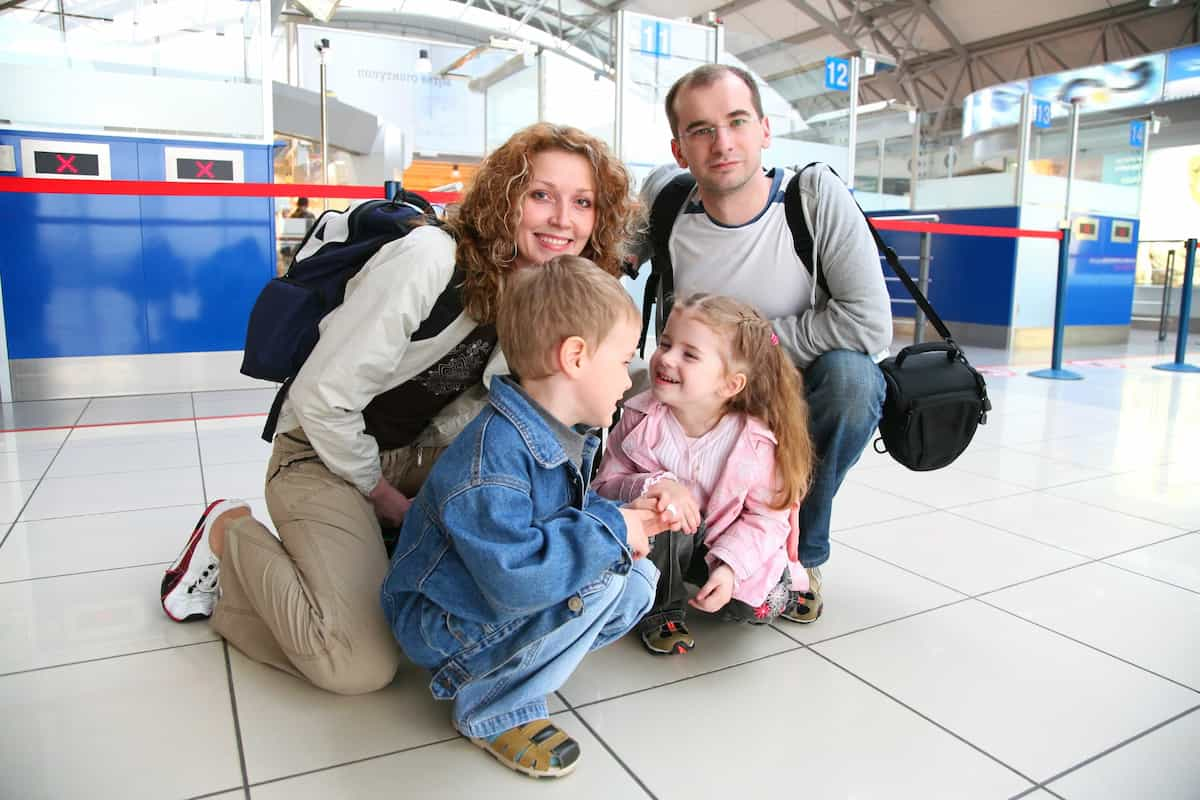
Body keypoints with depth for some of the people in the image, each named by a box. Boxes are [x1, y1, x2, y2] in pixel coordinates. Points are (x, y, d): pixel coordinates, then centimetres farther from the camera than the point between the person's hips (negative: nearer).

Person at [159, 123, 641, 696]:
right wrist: (383, 496, -12)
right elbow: (322, 397, -24)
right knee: (360, 666, -19)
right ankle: (230, 533, 5)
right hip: (325, 451, -7)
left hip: (420, 453, 7)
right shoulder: (429, 260, -28)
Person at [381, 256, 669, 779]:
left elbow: (573, 511, 13)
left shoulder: (563, 437, -1)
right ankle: (491, 707, -10)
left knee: (638, 579, 0)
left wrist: (624, 518, -8)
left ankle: (504, 665, 4)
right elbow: (515, 578, -40)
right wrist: (611, 532, -29)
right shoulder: (493, 460, -33)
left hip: (500, 606, 9)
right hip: (443, 623, -9)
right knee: (596, 579, -27)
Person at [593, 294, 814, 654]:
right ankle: (661, 610, -6)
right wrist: (653, 485, -34)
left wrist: (728, 567, -29)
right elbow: (604, 486, -13)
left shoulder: (755, 441, -21)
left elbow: (767, 516, -14)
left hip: (722, 542, 0)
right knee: (660, 512, -32)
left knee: (762, 606, -20)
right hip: (659, 542, 0)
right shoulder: (641, 420, -18)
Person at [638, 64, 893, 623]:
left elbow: (870, 324, -25)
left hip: (810, 407, 0)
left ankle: (802, 554, -10)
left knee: (849, 374, -35)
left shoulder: (816, 193, -19)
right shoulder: (664, 199, -13)